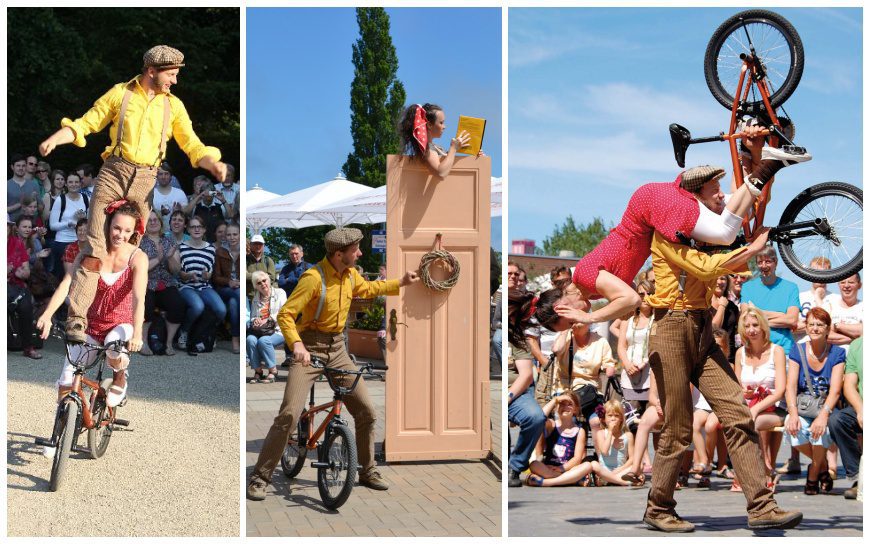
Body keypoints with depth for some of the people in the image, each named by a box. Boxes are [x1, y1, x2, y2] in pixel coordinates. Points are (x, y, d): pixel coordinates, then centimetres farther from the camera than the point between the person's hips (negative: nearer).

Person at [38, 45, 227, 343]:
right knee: (96, 246, -10)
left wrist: (214, 164, -12)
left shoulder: (173, 105, 11)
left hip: (146, 181, 2)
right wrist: (54, 139, -11)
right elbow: (85, 123, 6)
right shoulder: (120, 93, 5)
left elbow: (192, 145, 8)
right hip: (113, 173, -2)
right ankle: (76, 319, -13)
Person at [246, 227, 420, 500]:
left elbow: (368, 289, 28)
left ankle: (368, 471, 23)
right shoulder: (314, 278, -20)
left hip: (337, 349, 7)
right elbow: (285, 315, -22)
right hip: (309, 349, -7)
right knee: (289, 414, -17)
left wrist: (400, 283, 27)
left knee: (367, 412, 5)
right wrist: (296, 343, -36)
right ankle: (260, 477, -7)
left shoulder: (350, 275, 3)